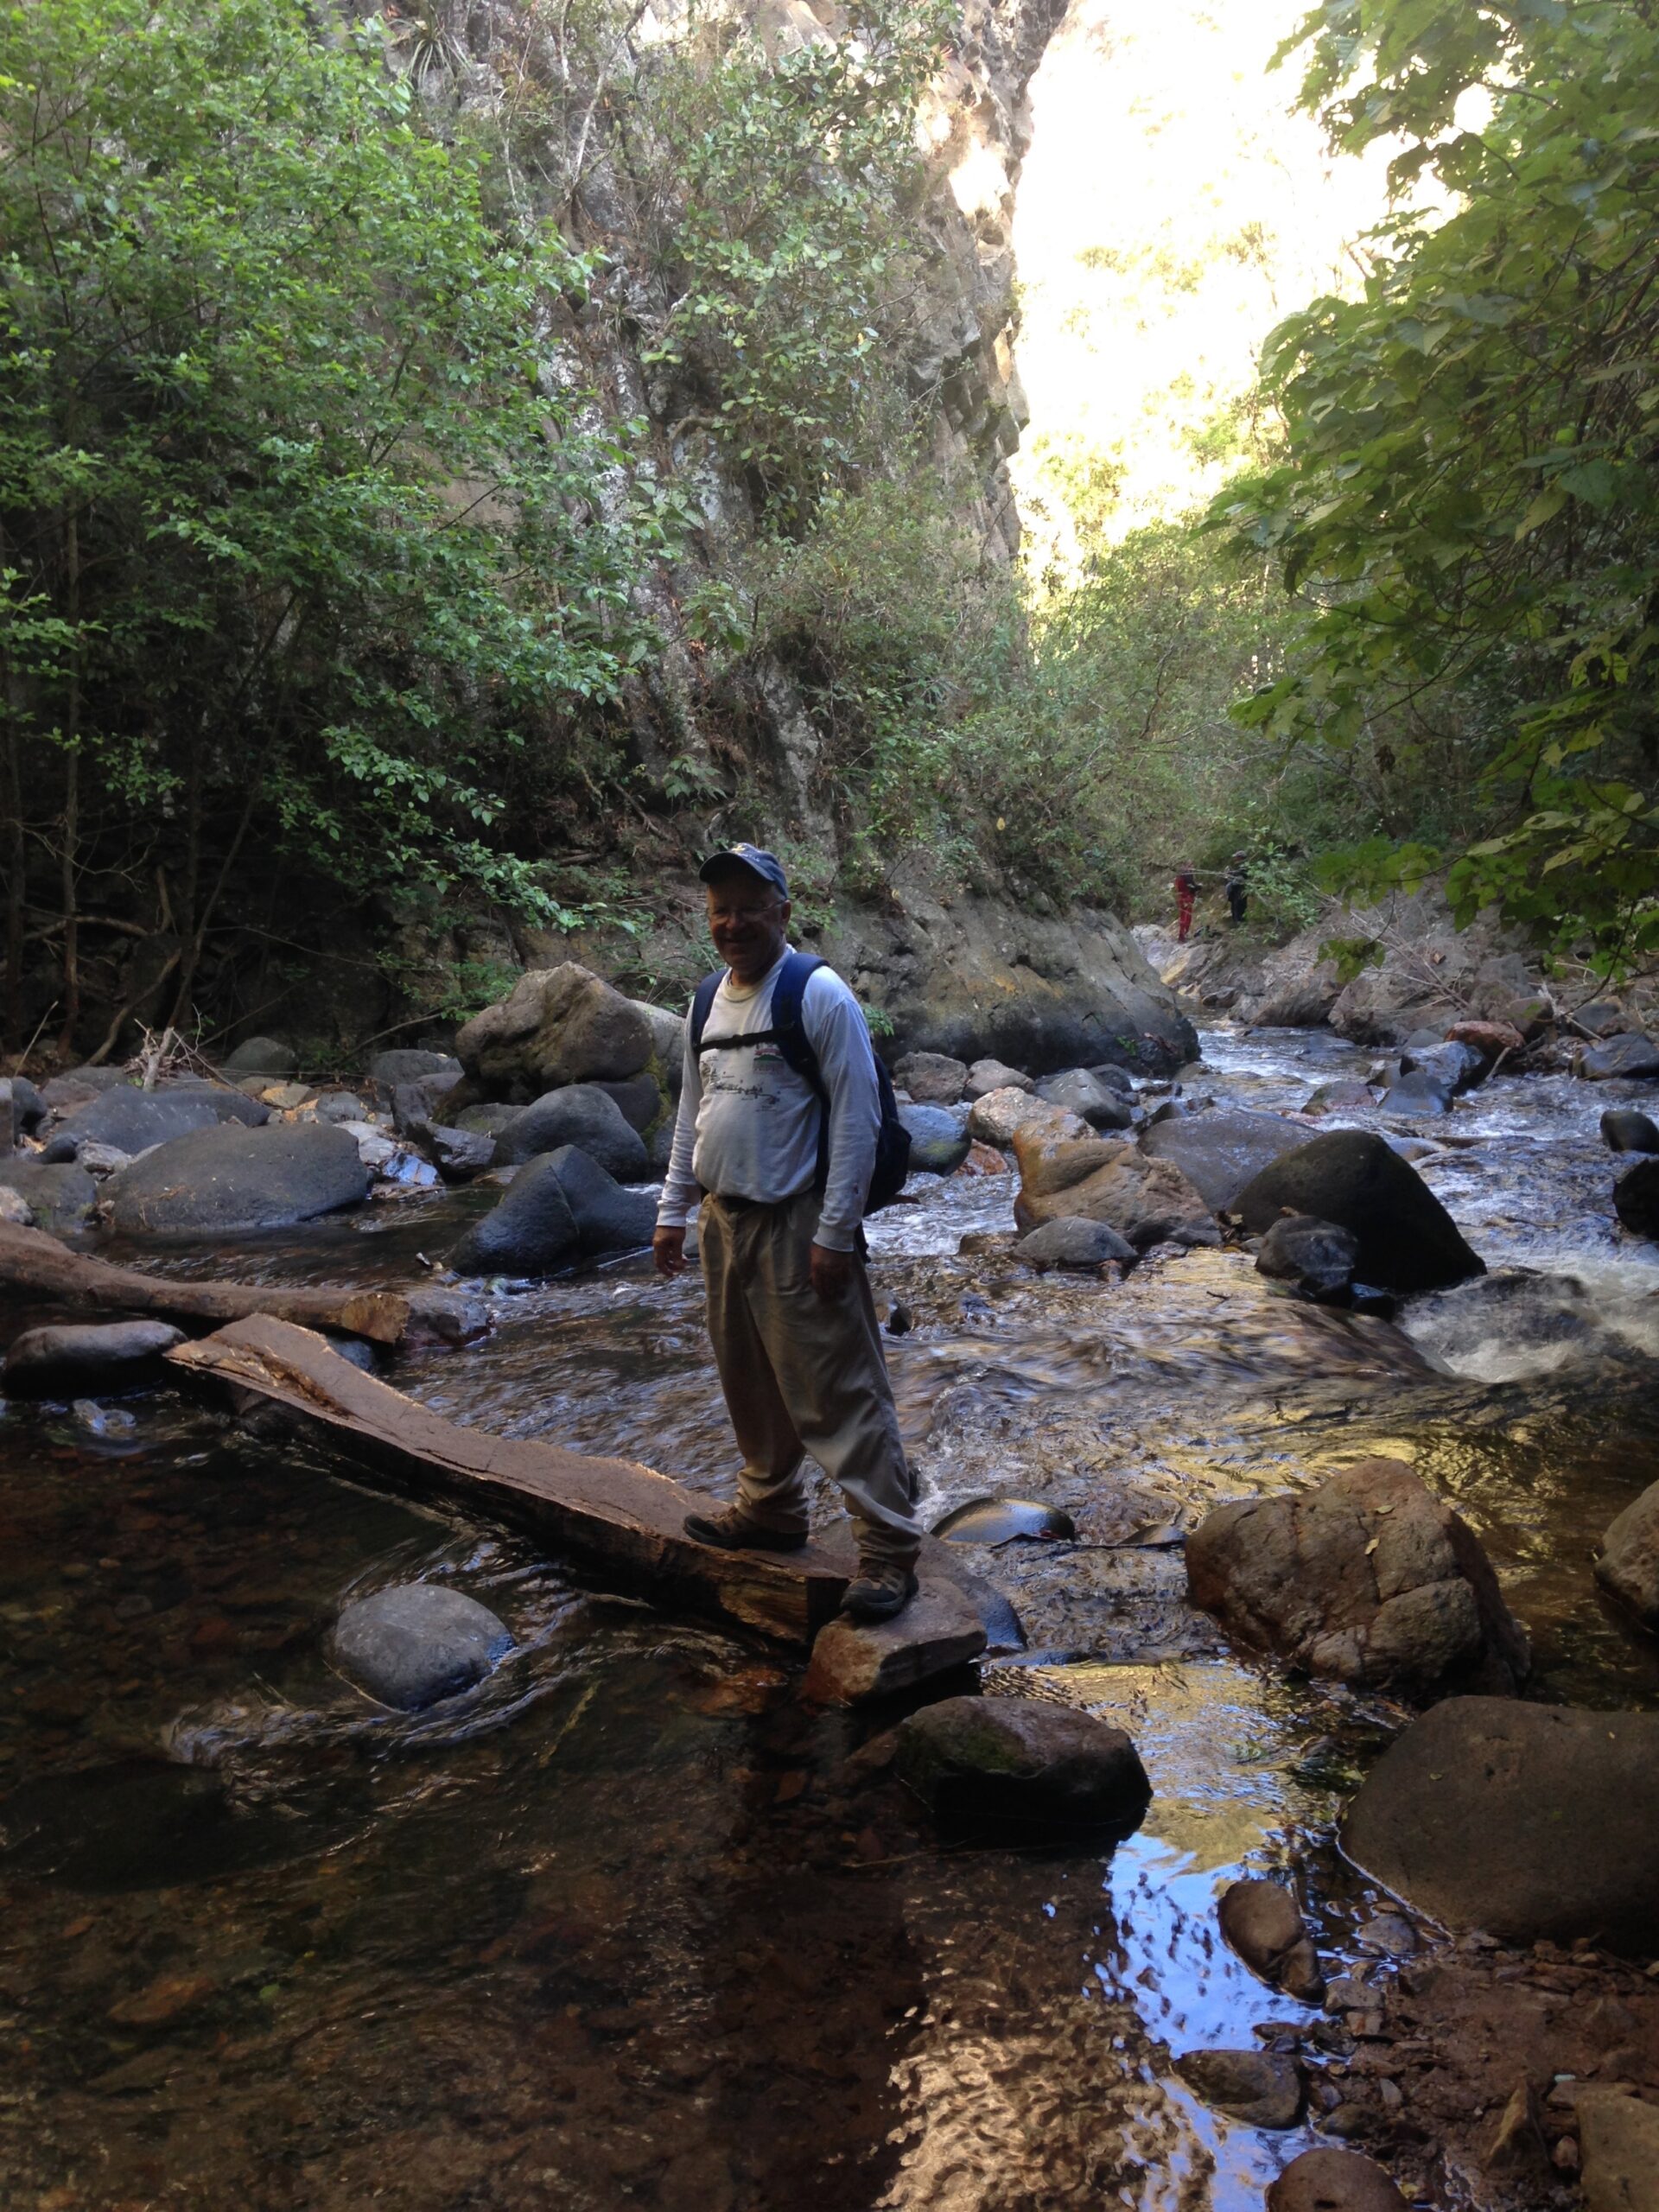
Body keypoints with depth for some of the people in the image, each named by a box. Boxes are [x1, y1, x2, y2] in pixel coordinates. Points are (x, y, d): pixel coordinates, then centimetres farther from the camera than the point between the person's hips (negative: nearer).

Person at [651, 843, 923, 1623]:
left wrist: (835, 1233, -18)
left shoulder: (819, 995, -12)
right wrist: (672, 1214, 17)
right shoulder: (710, 1002, 11)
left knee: (839, 1391, -5)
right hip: (723, 1222, 8)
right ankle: (770, 1508, 37)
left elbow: (856, 1121, -15)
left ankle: (888, 1549, 3)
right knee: (749, 1382, 19)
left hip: (795, 1228, -7)